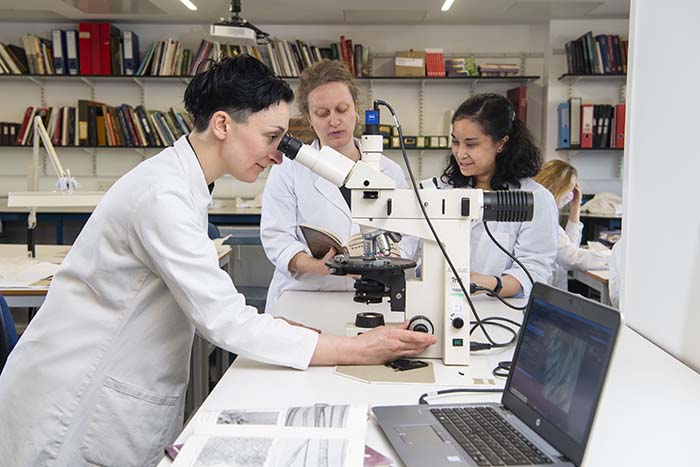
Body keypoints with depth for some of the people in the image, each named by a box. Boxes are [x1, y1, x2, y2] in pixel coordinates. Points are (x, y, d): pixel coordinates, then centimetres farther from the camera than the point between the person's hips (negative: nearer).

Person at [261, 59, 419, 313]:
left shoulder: (389, 171, 15)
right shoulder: (288, 170, 7)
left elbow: (407, 235, 13)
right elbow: (276, 237, -2)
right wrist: (315, 265, -21)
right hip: (302, 300, -1)